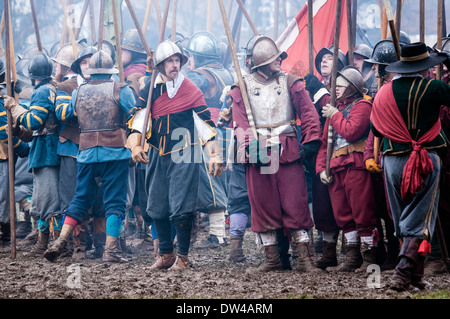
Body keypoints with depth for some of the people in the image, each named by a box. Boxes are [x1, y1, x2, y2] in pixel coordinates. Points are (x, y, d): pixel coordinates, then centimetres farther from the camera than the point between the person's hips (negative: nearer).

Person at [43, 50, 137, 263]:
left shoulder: (78, 93, 9)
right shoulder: (120, 90, -1)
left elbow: (64, 116, 14)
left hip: (86, 154, 4)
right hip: (115, 153, -3)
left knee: (80, 199, 13)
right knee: (114, 202, 1)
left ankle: (60, 241, 1)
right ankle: (110, 250, -6)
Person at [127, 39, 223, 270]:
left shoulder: (191, 90, -2)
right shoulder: (150, 89, 7)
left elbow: (205, 123, -4)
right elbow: (139, 118, 3)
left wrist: (215, 156, -11)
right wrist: (135, 145, -14)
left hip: (183, 156, -4)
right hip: (157, 156, 4)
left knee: (181, 208, -10)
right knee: (157, 208, 8)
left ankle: (183, 257, 1)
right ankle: (165, 255, 21)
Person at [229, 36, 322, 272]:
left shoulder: (289, 82, 7)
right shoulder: (243, 86, 6)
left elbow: (308, 112, 4)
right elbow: (240, 121, -1)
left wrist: (311, 142, -5)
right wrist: (248, 145, -15)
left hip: (287, 152, 0)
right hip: (258, 154, 1)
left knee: (296, 204, -5)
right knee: (263, 205, 4)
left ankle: (304, 258, -3)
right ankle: (272, 258, 14)